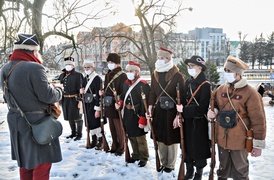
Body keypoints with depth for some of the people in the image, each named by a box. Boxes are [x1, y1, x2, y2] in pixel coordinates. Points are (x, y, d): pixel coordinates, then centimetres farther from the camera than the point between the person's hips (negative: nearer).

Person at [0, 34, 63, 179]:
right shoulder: (34, 68, -23)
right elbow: (47, 95, -21)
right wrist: (59, 91, -1)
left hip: (16, 120, 9)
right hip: (36, 123, -8)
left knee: (25, 161, 22)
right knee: (42, 162, 6)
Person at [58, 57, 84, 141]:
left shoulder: (77, 75, -6)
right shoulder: (62, 75, 12)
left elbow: (80, 88, -10)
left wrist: (80, 100, -15)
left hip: (74, 99, -6)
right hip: (65, 99, 6)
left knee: (77, 117, 1)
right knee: (69, 117, 14)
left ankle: (79, 134, 12)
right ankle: (73, 133, 27)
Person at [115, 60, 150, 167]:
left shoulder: (143, 85, -17)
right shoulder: (126, 83, 7)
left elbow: (145, 104, -20)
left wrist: (143, 120, -23)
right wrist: (120, 104, -2)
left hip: (137, 116, -7)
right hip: (127, 115, 8)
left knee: (140, 138, 4)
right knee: (131, 136, 19)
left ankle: (144, 158, 22)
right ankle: (136, 155, 36)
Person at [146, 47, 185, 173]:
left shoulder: (177, 76, -10)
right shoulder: (155, 74, 7)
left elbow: (182, 97, -11)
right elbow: (152, 93, 9)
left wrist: (178, 115, -15)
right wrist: (150, 109, -1)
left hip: (172, 113, -5)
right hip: (158, 112, 5)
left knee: (171, 139, 6)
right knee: (160, 138, 13)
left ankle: (170, 165, 24)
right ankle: (163, 163, 30)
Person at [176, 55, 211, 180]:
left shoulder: (205, 85, -14)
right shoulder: (188, 82, 7)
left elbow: (201, 108, -20)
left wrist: (184, 110, -23)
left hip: (199, 123, -6)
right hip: (187, 121, 6)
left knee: (199, 148, 7)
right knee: (187, 146, 15)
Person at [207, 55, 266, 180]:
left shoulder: (250, 93, -15)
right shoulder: (221, 89, 1)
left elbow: (258, 120, -13)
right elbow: (215, 105, 17)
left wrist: (258, 144, -11)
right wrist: (213, 112, -7)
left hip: (239, 141, -5)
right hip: (221, 139, 5)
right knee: (223, 169, 22)